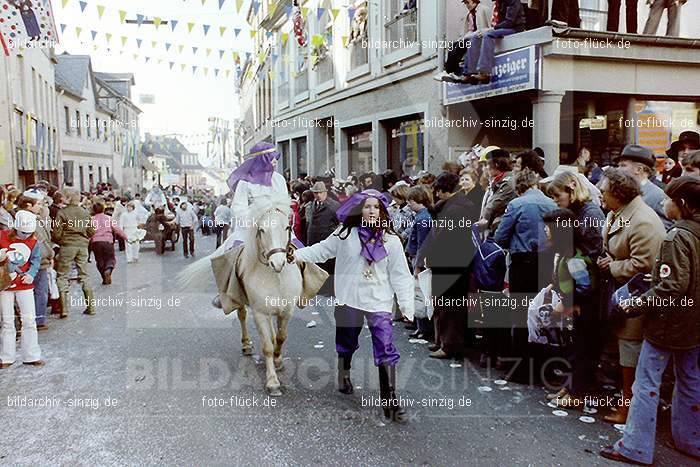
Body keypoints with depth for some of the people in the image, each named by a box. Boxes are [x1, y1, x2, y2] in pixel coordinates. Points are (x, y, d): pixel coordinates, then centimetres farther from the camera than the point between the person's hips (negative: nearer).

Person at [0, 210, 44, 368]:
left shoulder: (33, 242, -1)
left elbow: (36, 261, -1)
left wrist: (31, 274, -18)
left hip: (24, 285, 1)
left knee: (29, 320, 1)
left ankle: (31, 356, 12)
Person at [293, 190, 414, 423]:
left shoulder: (390, 240, -4)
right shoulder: (345, 234, -2)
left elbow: (400, 275, -2)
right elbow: (322, 250, 6)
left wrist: (407, 306, -6)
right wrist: (298, 254, -7)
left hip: (379, 302, -1)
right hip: (349, 299, 1)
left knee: (386, 351, -8)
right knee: (346, 345, 19)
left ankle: (390, 401, 0)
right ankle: (344, 376, 49)